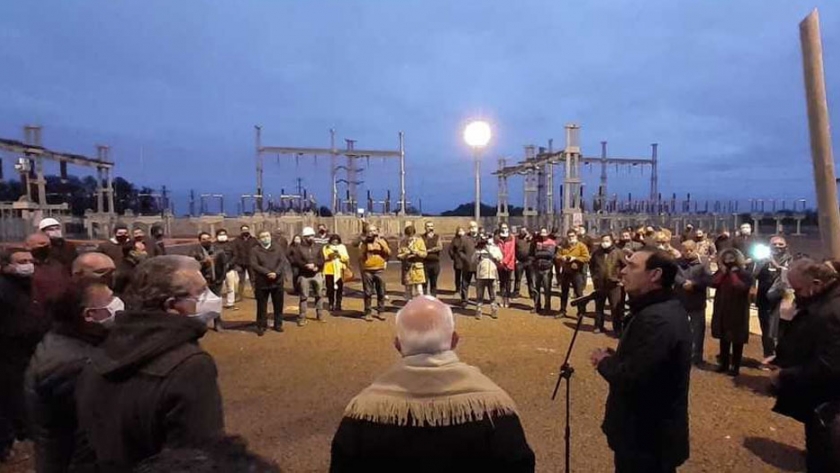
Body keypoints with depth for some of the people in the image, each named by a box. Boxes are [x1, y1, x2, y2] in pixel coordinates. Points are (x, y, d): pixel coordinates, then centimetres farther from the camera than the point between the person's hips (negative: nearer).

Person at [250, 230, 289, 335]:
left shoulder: (278, 248, 6)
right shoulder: (255, 251, 0)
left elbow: (283, 261, -4)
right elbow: (253, 265, -12)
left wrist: (276, 273, -20)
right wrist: (267, 273, -22)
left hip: (277, 281, 2)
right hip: (262, 282, -2)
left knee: (278, 305, 10)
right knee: (262, 306, 5)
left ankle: (278, 324, 24)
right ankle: (261, 326, 17)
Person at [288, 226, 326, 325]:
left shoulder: (318, 247, 6)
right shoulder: (299, 248, -4)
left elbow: (322, 260, 1)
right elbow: (296, 261, -11)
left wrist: (315, 265, -16)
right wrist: (306, 265, -21)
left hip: (317, 274, 3)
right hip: (304, 276, -3)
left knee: (319, 295, 10)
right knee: (304, 297, 0)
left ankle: (320, 315, 23)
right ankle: (302, 318, 6)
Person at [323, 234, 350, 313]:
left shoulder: (342, 247, 8)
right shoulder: (326, 248, 4)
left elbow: (346, 258, 2)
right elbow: (322, 258, -3)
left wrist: (340, 255, -15)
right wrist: (329, 257, -17)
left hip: (339, 271, 1)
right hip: (329, 271, -1)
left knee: (339, 289, 0)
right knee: (330, 289, 3)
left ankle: (338, 306, 8)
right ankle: (331, 305, 18)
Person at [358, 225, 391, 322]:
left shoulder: (382, 241, 8)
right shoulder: (363, 243, 1)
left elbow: (389, 253, -5)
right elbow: (361, 256, -5)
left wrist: (381, 244, -13)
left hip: (379, 270, 2)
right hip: (367, 271, -2)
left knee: (381, 292, 5)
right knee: (368, 293, 0)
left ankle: (380, 312, 16)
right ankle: (367, 313, 8)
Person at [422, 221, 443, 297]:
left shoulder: (437, 237, 10)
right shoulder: (422, 237, 5)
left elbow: (440, 247, -7)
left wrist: (429, 250, -9)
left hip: (435, 263, 2)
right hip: (425, 263, -2)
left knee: (434, 283, 8)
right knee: (425, 282, -5)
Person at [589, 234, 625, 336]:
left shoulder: (618, 252, -8)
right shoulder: (596, 252, 2)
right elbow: (591, 265, 20)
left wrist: (621, 279, -6)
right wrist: (594, 276, 13)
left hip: (614, 285, -4)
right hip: (599, 284, 4)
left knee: (616, 308, -3)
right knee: (599, 307, 13)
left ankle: (617, 329, 6)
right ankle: (599, 326, 26)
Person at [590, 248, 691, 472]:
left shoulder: (656, 319, -29)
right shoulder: (667, 309, 6)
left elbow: (630, 380, -33)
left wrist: (604, 361, -15)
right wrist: (615, 357, -1)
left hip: (647, 439, -10)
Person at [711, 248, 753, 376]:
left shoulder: (745, 274, -8)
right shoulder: (721, 271, 8)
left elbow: (741, 288, -24)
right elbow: (713, 283, -6)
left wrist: (733, 273, -16)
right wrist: (723, 272, -12)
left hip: (738, 312, -5)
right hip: (722, 310, 5)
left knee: (737, 340, 3)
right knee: (723, 338, 13)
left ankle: (735, 366, 11)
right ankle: (724, 363, 23)